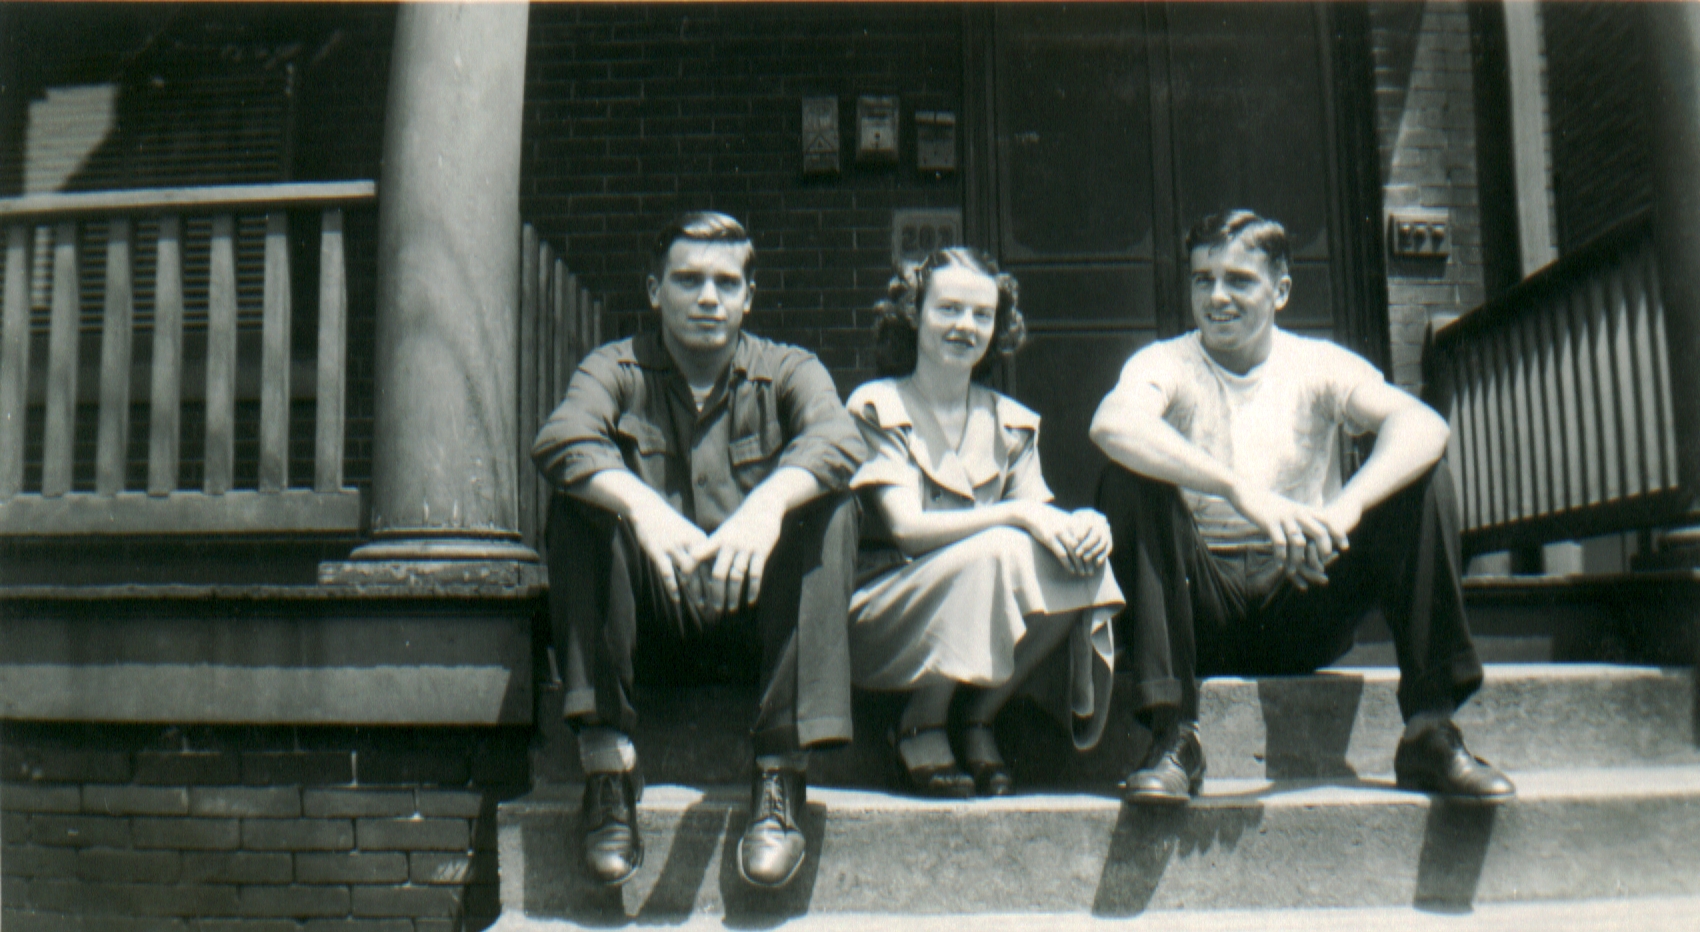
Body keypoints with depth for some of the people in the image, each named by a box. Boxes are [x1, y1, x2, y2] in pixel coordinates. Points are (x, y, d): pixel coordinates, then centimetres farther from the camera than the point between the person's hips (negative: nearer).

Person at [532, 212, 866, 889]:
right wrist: (644, 507, -38)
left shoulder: (786, 370, 6)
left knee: (828, 505, -23)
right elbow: (562, 440, -18)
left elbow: (836, 439, -18)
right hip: (652, 628, 0)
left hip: (756, 622, 0)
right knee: (582, 499, -22)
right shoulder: (617, 369, 5)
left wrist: (766, 503, -39)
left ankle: (783, 767, -28)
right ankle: (605, 757, -26)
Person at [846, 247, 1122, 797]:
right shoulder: (876, 407, -2)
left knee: (1082, 560, -21)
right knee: (995, 551, -31)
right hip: (883, 617, -4)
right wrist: (1016, 515, -25)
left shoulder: (1012, 423, 13)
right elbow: (905, 527, -14)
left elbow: (1043, 520, 4)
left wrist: (1084, 525, -20)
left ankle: (981, 719, -6)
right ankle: (922, 725, -11)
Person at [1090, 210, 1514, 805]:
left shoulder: (1317, 365, 3)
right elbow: (1113, 424, -28)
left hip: (1305, 608, 2)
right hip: (1201, 610, -1)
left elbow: (1423, 425, -17)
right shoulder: (1166, 364, -2)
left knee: (1422, 477, -16)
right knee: (1131, 478, -26)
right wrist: (1241, 490, -41)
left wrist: (1343, 509, -36)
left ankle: (1431, 731, -16)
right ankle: (1173, 737, -27)